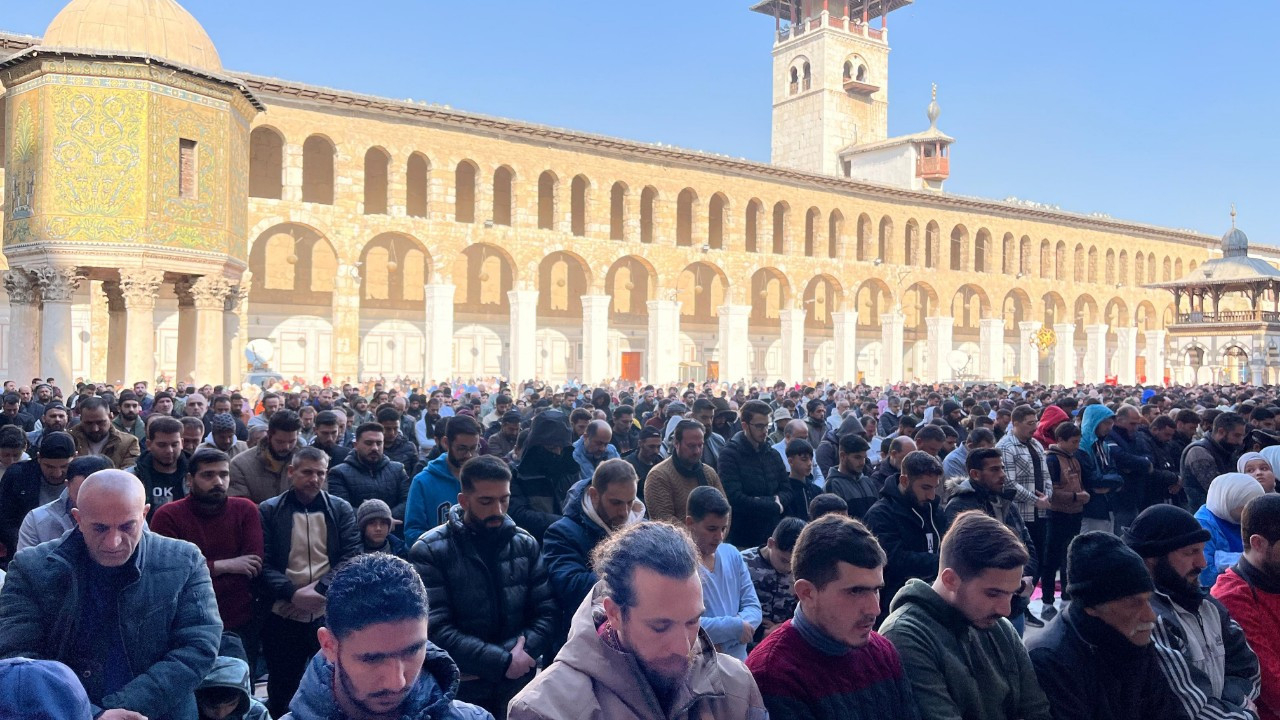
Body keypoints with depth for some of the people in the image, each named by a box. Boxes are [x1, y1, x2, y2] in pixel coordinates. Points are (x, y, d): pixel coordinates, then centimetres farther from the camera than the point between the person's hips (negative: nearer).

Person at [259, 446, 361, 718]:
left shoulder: (341, 509, 5)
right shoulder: (269, 510, 2)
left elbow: (351, 556, -3)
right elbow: (264, 564, -4)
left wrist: (320, 588, -17)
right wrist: (294, 593, -18)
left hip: (331, 614, 1)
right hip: (283, 616, 0)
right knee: (281, 693, 11)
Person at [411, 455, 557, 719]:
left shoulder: (525, 544, 3)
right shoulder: (430, 550, -9)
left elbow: (546, 612, 0)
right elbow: (436, 629, -16)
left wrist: (522, 656, -16)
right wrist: (503, 662, -19)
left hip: (519, 686, 3)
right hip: (459, 690, -3)